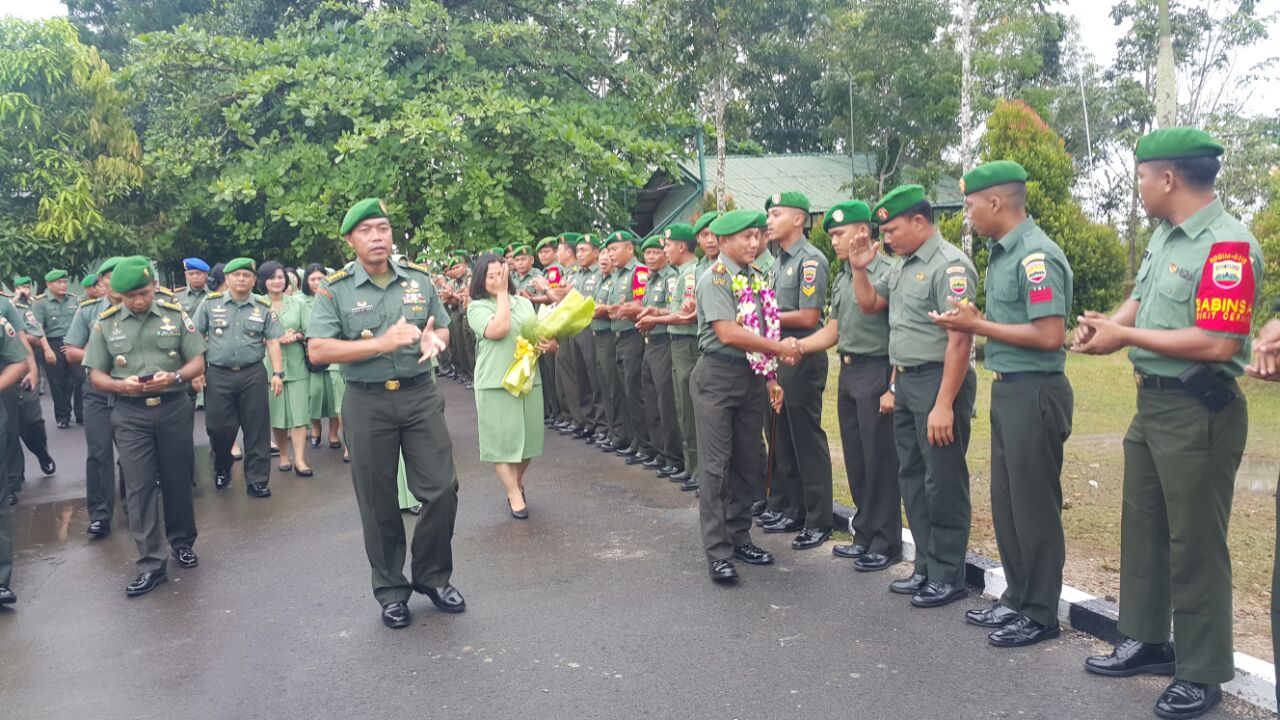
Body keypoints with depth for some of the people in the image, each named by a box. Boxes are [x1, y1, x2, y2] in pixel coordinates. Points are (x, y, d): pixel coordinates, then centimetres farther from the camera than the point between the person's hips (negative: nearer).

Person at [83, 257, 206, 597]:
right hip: (131, 414, 0)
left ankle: (182, 542, 30)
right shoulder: (105, 323, 2)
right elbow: (96, 375, 5)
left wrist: (174, 377, -19)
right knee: (139, 487, -3)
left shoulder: (175, 315, 0)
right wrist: (120, 385, -16)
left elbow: (197, 363, 2)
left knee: (177, 480, 10)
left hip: (174, 408, 0)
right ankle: (151, 564, 0)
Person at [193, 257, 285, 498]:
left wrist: (277, 373, -5)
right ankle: (222, 469, 31)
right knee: (218, 427, 4)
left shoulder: (264, 307, 5)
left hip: (253, 374, 0)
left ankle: (257, 480, 9)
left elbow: (272, 342, 4)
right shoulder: (210, 303, 3)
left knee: (257, 428, 1)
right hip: (218, 375, 0)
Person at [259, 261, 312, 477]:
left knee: (299, 413, -3)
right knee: (276, 414, 4)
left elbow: (309, 332, 6)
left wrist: (296, 336, -14)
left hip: (297, 365, 1)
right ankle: (283, 456, 19)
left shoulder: (298, 303, 7)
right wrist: (276, 340, -14)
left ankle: (299, 459, -2)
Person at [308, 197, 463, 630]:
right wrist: (382, 343, -22)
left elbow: (443, 328, 14)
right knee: (378, 504, 8)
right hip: (367, 404, -2)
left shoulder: (419, 279, 6)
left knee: (441, 489, 1)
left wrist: (434, 340, -12)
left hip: (420, 396, 2)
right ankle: (390, 590, 25)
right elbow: (318, 351, -12)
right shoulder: (334, 290, -4)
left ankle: (432, 576, 23)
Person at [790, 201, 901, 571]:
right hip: (847, 373, 8)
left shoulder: (888, 272, -12)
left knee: (880, 460, -1)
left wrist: (893, 387, -19)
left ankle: (885, 543, 10)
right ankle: (864, 535, 25)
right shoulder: (841, 279, 14)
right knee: (855, 458, 13)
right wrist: (798, 345, 0)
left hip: (876, 372, -8)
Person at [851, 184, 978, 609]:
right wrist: (859, 268, 9)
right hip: (904, 382, 9)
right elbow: (869, 304, 26)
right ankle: (926, 568, 26)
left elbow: (959, 340, -20)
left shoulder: (949, 265, -15)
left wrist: (944, 404, -23)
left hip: (937, 382, -9)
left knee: (943, 483, -1)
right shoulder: (902, 265, 13)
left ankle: (948, 577, 11)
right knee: (912, 478, 14)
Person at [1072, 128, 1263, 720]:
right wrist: (1109, 323, -3)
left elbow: (1219, 344, -27)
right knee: (1142, 528, 18)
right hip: (1151, 403, 9)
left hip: (1199, 413, -9)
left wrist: (1126, 337, -20)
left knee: (1194, 544, 3)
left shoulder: (1228, 246, -20)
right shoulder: (1163, 234, 8)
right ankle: (1147, 642, 35)